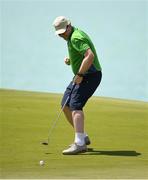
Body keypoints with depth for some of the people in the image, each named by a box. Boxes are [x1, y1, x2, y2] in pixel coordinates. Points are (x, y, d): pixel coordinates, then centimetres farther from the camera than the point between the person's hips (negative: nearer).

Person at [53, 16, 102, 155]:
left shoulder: (76, 37, -19)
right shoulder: (72, 36, 13)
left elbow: (90, 55, -32)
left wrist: (79, 74, -27)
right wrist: (70, 59, 6)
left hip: (90, 75, -11)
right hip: (81, 76, 11)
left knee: (75, 106, -21)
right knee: (66, 106, 10)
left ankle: (79, 143, -29)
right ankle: (83, 137, 18)